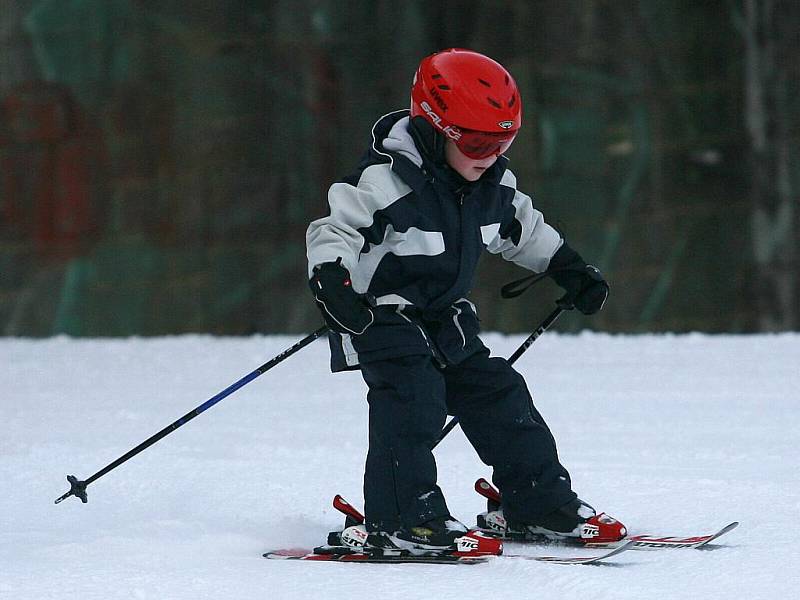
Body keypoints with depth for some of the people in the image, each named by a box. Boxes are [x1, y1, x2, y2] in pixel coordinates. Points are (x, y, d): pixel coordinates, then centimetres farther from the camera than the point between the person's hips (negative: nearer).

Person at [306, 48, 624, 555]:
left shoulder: (495, 181, 0)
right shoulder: (387, 180, -24)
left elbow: (522, 229, 19)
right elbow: (334, 230, -25)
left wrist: (571, 270, 22)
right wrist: (332, 280, -42)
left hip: (447, 318, 7)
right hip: (384, 318, -7)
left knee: (498, 396, 5)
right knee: (412, 404, -22)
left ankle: (541, 502, 16)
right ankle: (396, 522, -19)